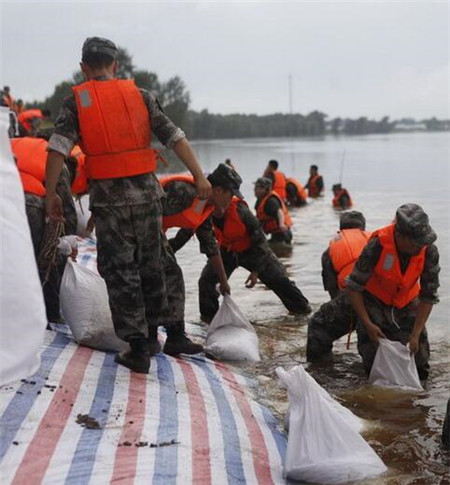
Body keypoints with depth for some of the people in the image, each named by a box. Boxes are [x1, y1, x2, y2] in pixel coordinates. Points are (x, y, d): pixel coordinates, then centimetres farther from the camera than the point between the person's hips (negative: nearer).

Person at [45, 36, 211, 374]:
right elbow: (175, 137, 0)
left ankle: (138, 347, 3)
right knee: (152, 264, 17)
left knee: (120, 271, 5)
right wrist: (199, 176, -1)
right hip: (146, 191, 2)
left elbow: (58, 148, -10)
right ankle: (154, 331, 30)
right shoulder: (140, 96, 7)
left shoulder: (75, 102, 2)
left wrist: (51, 194, -8)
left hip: (108, 196, -2)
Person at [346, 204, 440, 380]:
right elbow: (353, 287, -20)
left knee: (420, 369, -1)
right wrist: (368, 324, -23)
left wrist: (416, 334, -20)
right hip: (375, 303, -3)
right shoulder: (377, 246, -31)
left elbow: (428, 296, -15)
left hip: (407, 304, 3)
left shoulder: (429, 251, -23)